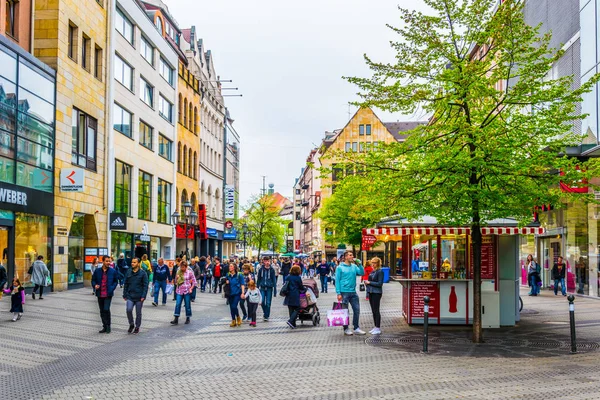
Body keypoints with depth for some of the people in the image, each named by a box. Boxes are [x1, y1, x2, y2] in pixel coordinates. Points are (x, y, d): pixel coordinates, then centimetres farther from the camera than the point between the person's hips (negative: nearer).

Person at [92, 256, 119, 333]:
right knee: (102, 311, 10)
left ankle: (108, 326, 0)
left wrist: (112, 288, -7)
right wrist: (95, 285, -8)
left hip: (108, 294, -3)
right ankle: (105, 327, 21)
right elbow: (93, 280, 13)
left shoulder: (113, 271, 0)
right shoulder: (97, 271, 3)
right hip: (100, 294, 3)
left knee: (106, 309, -15)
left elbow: (116, 281, 9)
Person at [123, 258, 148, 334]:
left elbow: (145, 285, -5)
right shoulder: (129, 273, 6)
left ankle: (137, 327, 21)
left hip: (139, 297, -2)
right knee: (129, 309, -14)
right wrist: (125, 295, 7)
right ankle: (131, 324, 7)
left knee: (138, 313, 6)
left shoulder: (143, 273, -4)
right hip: (130, 296, 2)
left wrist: (143, 296, -13)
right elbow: (126, 284, 12)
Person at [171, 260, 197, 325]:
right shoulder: (178, 272, 7)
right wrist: (177, 278, -6)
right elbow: (176, 282, 15)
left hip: (187, 291, -2)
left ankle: (188, 318, 19)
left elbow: (194, 282, 1)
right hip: (179, 291, 2)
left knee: (187, 305, 5)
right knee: (177, 304, -6)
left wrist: (191, 288, -11)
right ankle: (176, 319, -7)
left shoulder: (190, 272, -2)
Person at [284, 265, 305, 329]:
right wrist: (305, 290, 22)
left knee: (291, 310, 9)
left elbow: (286, 286, 14)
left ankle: (293, 324, 12)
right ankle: (290, 321, -17)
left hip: (289, 295, 5)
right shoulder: (298, 278, -7)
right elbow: (301, 287, 2)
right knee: (297, 309, 1)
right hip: (295, 296, -5)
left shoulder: (288, 277, 7)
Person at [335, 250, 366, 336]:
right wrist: (338, 293, -14)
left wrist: (359, 264, -12)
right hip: (344, 292, -5)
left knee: (357, 310, 7)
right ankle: (346, 329, 14)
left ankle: (356, 328, 18)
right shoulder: (340, 267, -6)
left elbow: (362, 273, -3)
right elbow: (337, 281, -8)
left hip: (353, 292, 5)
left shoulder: (354, 266, 8)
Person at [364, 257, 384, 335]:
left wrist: (369, 282, -14)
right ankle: (375, 327, 18)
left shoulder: (380, 272, -10)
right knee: (373, 311, 11)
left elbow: (380, 283, -16)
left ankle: (378, 328, 0)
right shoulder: (372, 271, 14)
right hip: (371, 292, 8)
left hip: (376, 293, -8)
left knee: (376, 310, -5)